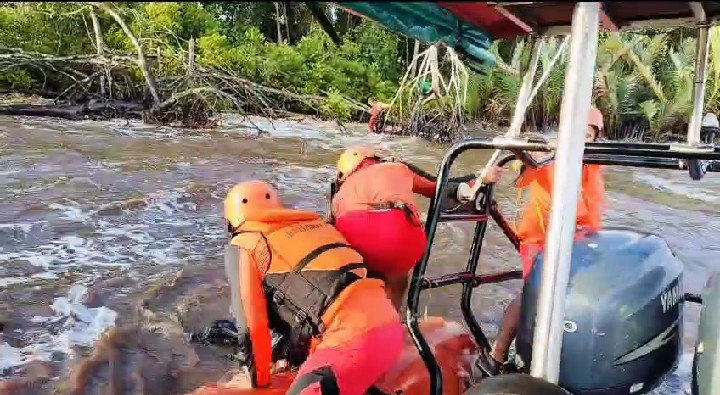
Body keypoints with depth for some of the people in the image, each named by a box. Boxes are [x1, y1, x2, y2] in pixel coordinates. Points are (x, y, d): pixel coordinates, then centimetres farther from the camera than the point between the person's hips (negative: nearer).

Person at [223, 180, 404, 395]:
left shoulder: (242, 246, 7)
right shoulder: (314, 223, 25)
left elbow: (252, 327, 3)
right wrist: (315, 357, 42)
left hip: (354, 339, -8)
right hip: (391, 326, 8)